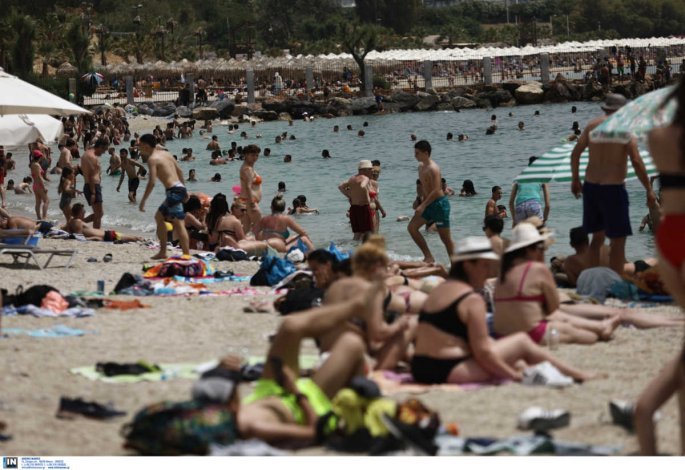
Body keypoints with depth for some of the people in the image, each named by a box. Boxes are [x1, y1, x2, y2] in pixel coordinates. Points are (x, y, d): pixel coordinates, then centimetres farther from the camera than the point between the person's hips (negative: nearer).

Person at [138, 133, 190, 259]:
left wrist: (143, 201, -13)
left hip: (174, 191, -9)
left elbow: (152, 182, -16)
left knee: (178, 223, -13)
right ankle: (162, 252, 24)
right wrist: (184, 191, 27)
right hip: (180, 187, 9)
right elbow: (179, 171, 21)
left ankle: (187, 254, -19)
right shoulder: (165, 153, 18)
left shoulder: (152, 159, -8)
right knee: (159, 216, 21)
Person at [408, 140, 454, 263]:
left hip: (439, 204, -9)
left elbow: (436, 190, -25)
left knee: (445, 237, -3)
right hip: (429, 204, 9)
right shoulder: (421, 167, 11)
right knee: (412, 227, -1)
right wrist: (422, 204, 19)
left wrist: (423, 206, -27)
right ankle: (428, 257, 1)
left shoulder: (433, 169, -18)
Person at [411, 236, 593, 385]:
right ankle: (576, 375, 13)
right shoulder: (473, 300, -13)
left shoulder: (438, 291, 15)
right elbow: (482, 351, -15)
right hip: (450, 371, -9)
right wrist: (514, 375, -4)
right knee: (522, 342, 1)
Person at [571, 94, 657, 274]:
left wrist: (575, 180, 22)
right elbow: (636, 161, -15)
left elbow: (575, 154, 9)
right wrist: (649, 190, -10)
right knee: (618, 240, -1)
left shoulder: (592, 125, 7)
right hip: (613, 189, -6)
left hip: (591, 187, 6)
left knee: (598, 236, 17)